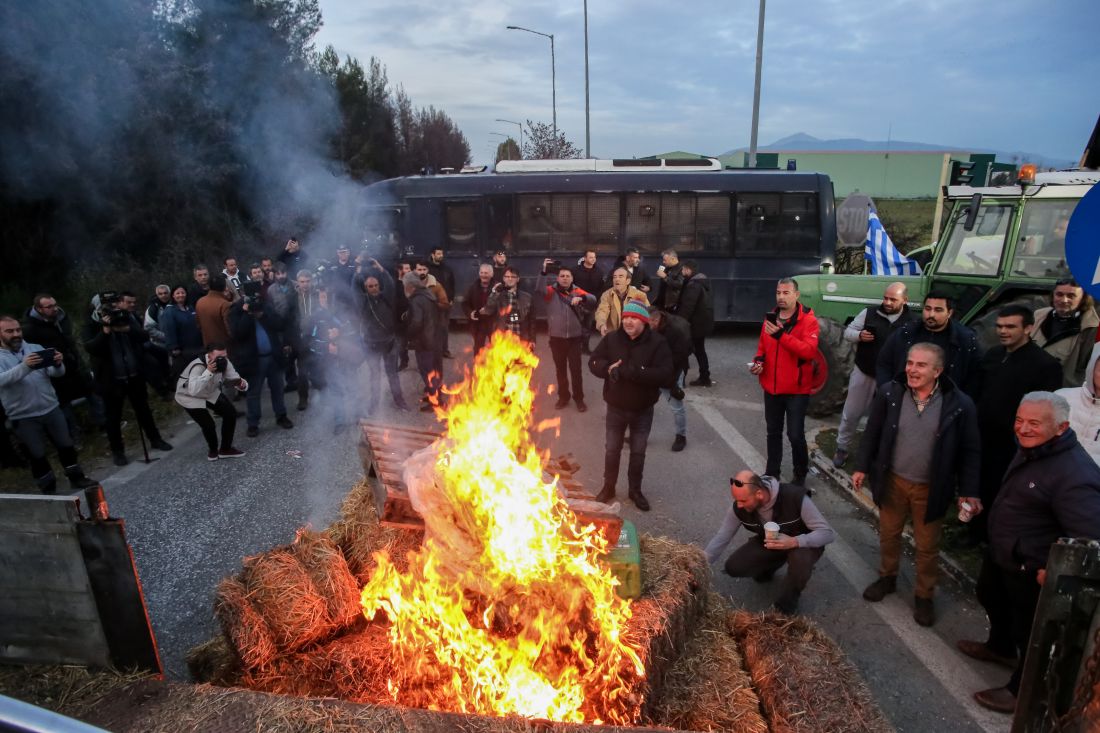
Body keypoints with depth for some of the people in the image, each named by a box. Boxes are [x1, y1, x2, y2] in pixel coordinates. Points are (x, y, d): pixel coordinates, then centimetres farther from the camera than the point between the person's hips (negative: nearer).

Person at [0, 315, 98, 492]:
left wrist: (58, 364, -28)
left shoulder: (35, 348, 5)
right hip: (23, 417, -3)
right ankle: (48, 489, 21)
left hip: (51, 409, 3)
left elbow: (56, 373, -4)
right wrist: (25, 366, -41)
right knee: (37, 455, 8)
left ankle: (76, 478, 26)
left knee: (66, 445, 11)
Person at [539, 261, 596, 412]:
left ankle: (579, 398, 18)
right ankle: (563, 397, 27)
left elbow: (593, 299, -13)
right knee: (560, 369, 12)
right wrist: (544, 271, -38)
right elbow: (540, 289, -22)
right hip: (556, 338, 0)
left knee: (576, 369, 4)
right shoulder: (551, 291, -1)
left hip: (574, 338, 0)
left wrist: (581, 298, -35)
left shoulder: (577, 291, 1)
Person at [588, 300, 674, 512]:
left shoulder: (658, 343, -15)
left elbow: (665, 374, -26)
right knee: (612, 450, 16)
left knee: (638, 452, 15)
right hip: (615, 408, 2)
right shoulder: (611, 339, -6)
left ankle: (635, 490, 35)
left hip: (643, 410, -2)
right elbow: (594, 362, 1)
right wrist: (608, 368, -24)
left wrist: (627, 371, -32)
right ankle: (608, 487, 36)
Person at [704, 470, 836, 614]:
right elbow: (721, 538, -14)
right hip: (768, 544, 4)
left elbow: (828, 532, -29)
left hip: (802, 543, -3)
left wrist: (794, 542, -46)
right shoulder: (739, 507, -23)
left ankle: (785, 607, -8)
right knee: (733, 567, -17)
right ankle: (768, 566, 17)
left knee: (801, 559, -39)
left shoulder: (795, 498, -36)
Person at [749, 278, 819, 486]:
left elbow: (809, 350, -26)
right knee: (773, 432, 17)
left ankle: (800, 475, 23)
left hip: (796, 389, -5)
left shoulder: (808, 320, -12)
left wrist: (781, 335, -34)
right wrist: (758, 361, -4)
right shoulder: (770, 318, 6)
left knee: (795, 435, 1)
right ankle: (772, 473, 32)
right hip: (771, 387, 5)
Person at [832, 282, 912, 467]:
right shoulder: (869, 313, -5)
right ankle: (841, 448, 27)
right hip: (863, 373, 1)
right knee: (851, 413, 10)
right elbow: (848, 332, 0)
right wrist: (859, 335, -21)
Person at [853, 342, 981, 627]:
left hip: (930, 488, -2)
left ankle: (924, 596, 36)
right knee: (888, 534, 20)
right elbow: (872, 433, 0)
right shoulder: (889, 393, -11)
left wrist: (969, 491, -8)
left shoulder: (959, 404, -16)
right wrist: (862, 467, 0)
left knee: (927, 546, 15)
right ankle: (887, 577, 44)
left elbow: (969, 451, -7)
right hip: (892, 481, 2)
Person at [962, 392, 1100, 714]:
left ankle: (1021, 691, 35)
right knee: (991, 598, 31)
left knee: (1030, 633, 12)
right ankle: (1001, 648, 58)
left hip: (1031, 571, -9)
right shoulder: (1031, 448, -3)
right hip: (1000, 553, 10)